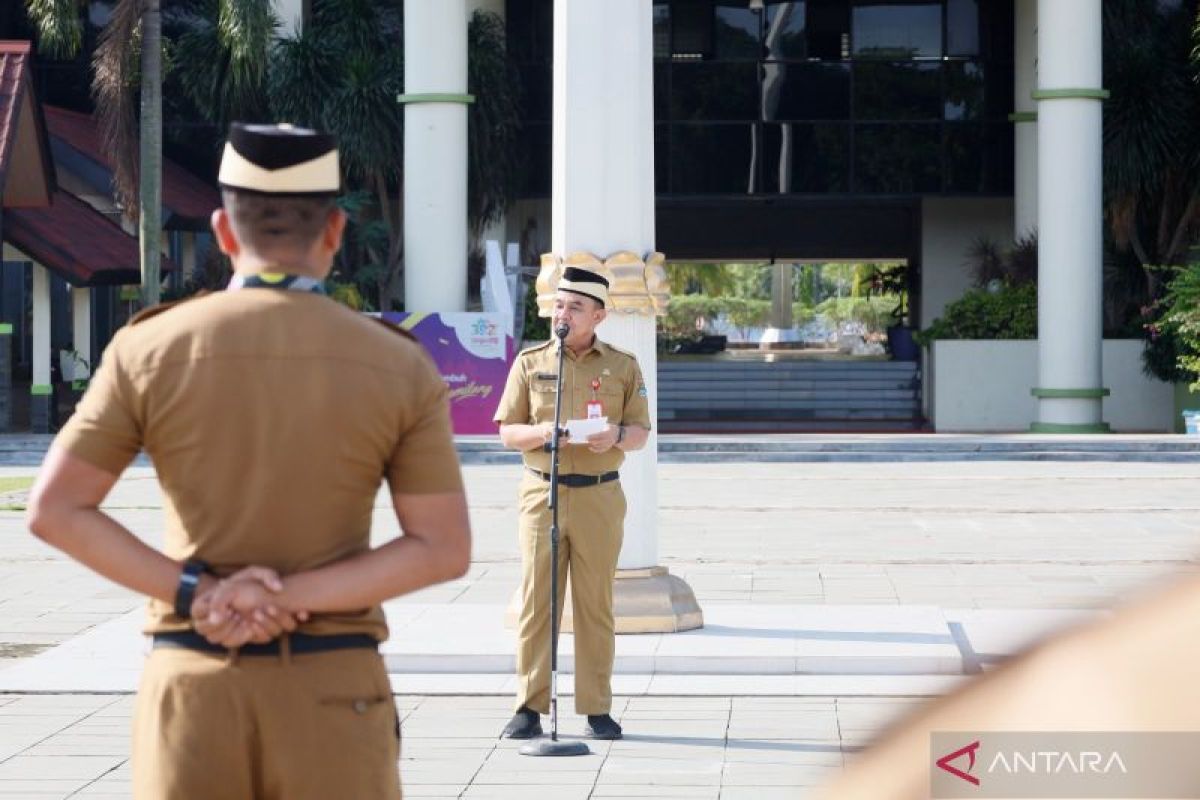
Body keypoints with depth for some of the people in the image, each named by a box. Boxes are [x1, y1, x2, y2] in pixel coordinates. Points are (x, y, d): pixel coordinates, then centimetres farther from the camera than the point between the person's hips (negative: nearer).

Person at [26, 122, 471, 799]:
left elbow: (55, 511, -5)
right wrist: (292, 597, -11)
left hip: (190, 685, 1)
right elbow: (444, 550, -7)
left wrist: (196, 592, -8)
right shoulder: (401, 367, -3)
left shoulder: (150, 349, -1)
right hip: (334, 691, 0)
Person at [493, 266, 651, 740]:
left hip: (599, 496, 0)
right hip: (541, 492, 0)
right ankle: (530, 708, 3)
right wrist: (540, 433, -14)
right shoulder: (530, 363, 8)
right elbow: (507, 432, 7)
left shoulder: (622, 366, 8)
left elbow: (641, 432, 8)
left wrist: (616, 435, -14)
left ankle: (597, 710, 8)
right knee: (536, 601, -1)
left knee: (595, 604, 1)